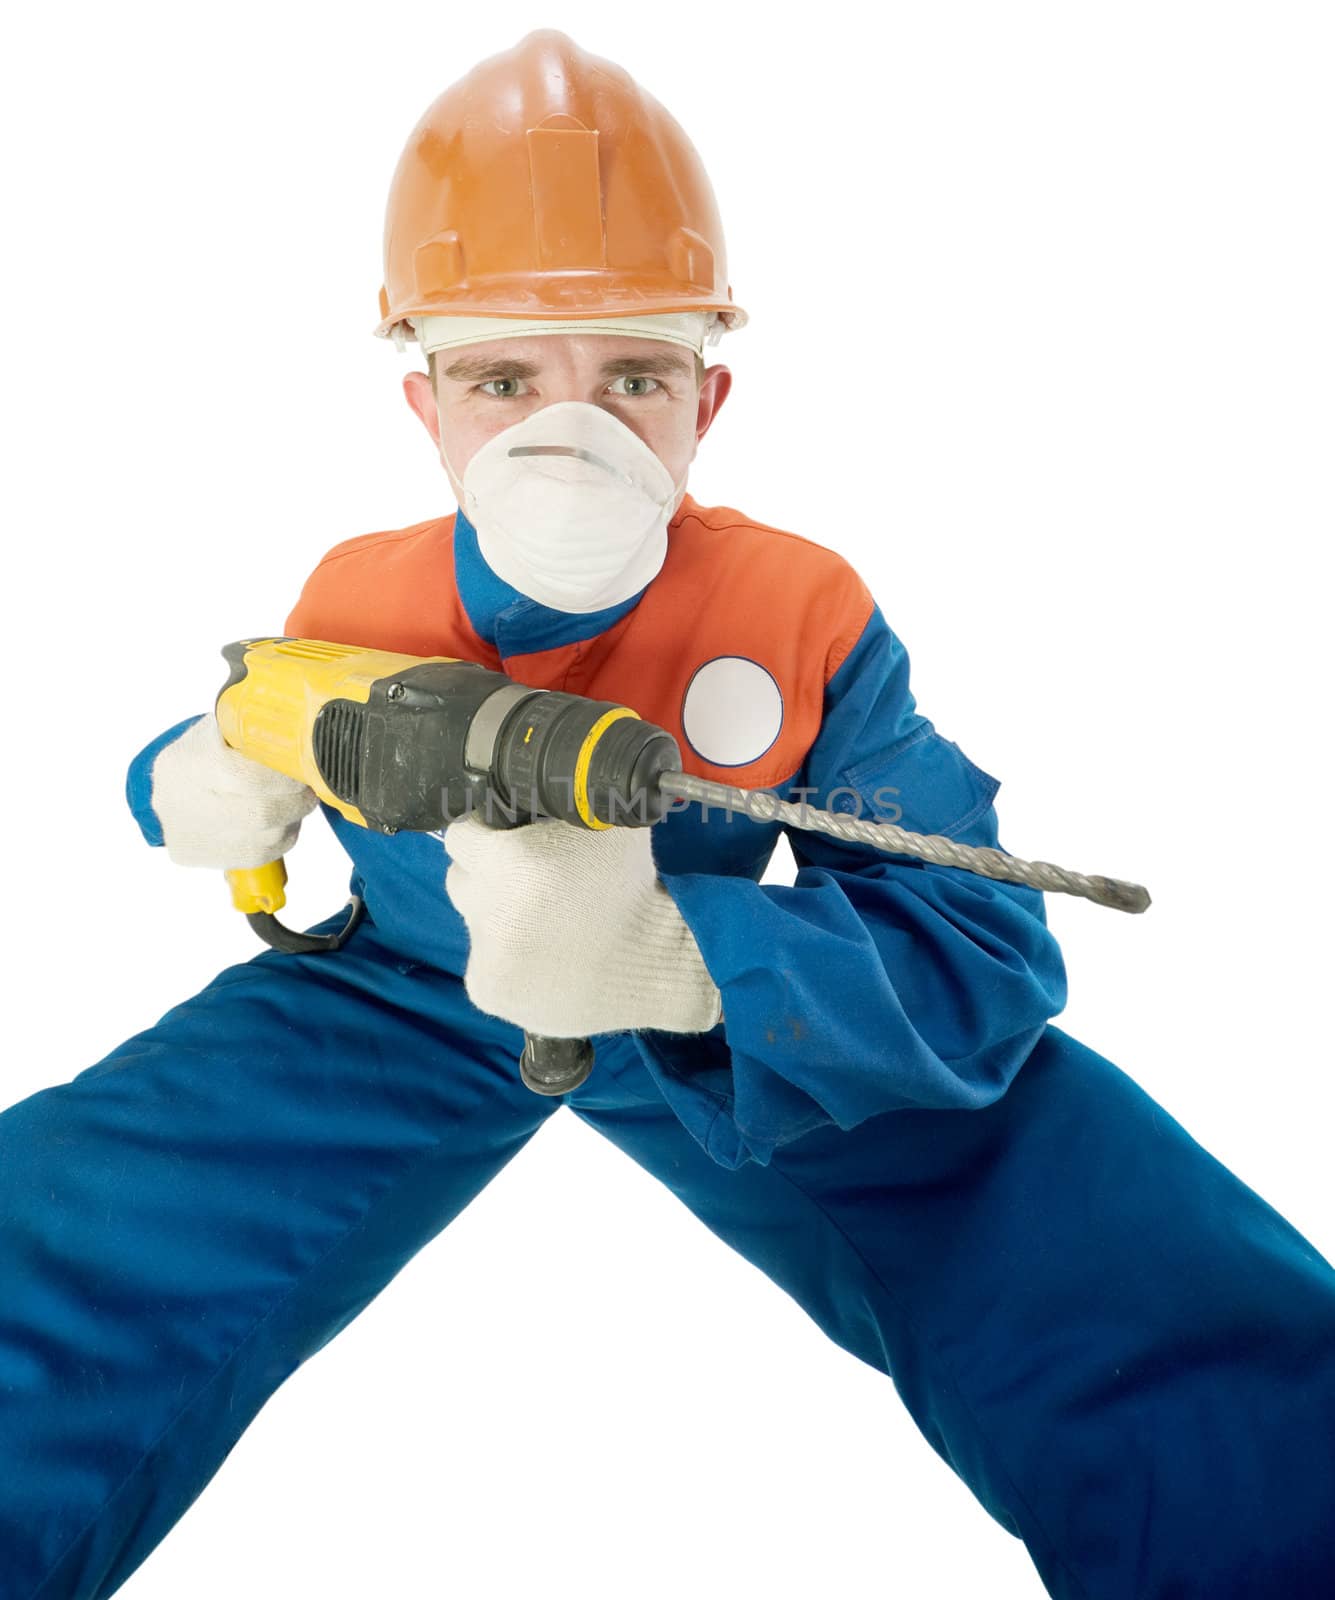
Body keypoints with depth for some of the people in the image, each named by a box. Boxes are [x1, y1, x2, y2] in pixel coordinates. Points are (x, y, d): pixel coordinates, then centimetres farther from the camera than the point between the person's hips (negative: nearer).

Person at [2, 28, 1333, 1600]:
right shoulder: (351, 600, -11)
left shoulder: (804, 616, -20)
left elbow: (981, 953, -25)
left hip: (736, 1010, -1)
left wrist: (677, 963, -44)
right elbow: (222, 775, 9)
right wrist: (205, 790, -18)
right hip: (403, 998, 2)